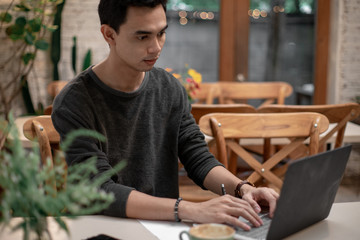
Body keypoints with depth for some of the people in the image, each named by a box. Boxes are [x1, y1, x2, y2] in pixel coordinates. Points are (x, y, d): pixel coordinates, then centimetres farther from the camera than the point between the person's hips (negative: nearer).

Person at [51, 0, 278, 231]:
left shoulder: (170, 89, 2)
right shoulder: (74, 104, -15)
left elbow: (199, 158, 3)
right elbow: (99, 192, -22)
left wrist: (242, 189, -16)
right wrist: (189, 209, -32)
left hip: (165, 224, 4)